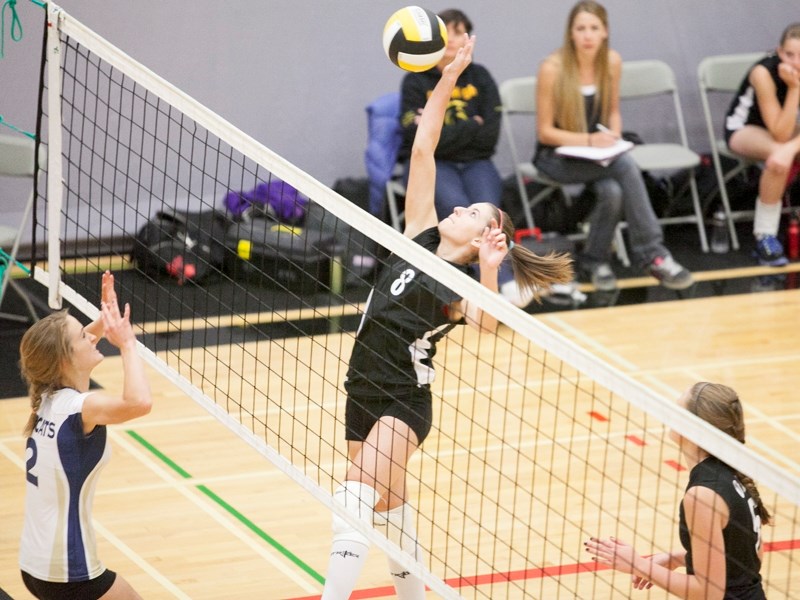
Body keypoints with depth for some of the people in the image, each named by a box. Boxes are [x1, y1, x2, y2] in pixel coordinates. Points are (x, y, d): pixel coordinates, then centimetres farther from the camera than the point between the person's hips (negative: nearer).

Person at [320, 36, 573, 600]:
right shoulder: (421, 238, 1)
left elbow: (487, 325, -35)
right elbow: (423, 150, -2)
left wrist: (488, 274, -50)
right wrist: (448, 80, -9)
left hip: (404, 402, -7)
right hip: (364, 392, 7)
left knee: (357, 494, -24)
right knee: (387, 498, 21)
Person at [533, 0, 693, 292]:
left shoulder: (611, 62, -3)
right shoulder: (552, 69, -17)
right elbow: (545, 132, -12)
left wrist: (613, 138, -9)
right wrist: (589, 140, -24)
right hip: (557, 155, -4)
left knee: (613, 191, -32)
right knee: (626, 166, -31)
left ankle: (594, 262, -14)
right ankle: (652, 253, -28)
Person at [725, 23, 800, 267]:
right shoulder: (764, 73, -32)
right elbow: (780, 134, -34)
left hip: (780, 126, 5)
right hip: (743, 128, -5)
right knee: (778, 155, -35)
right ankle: (765, 237, -26)